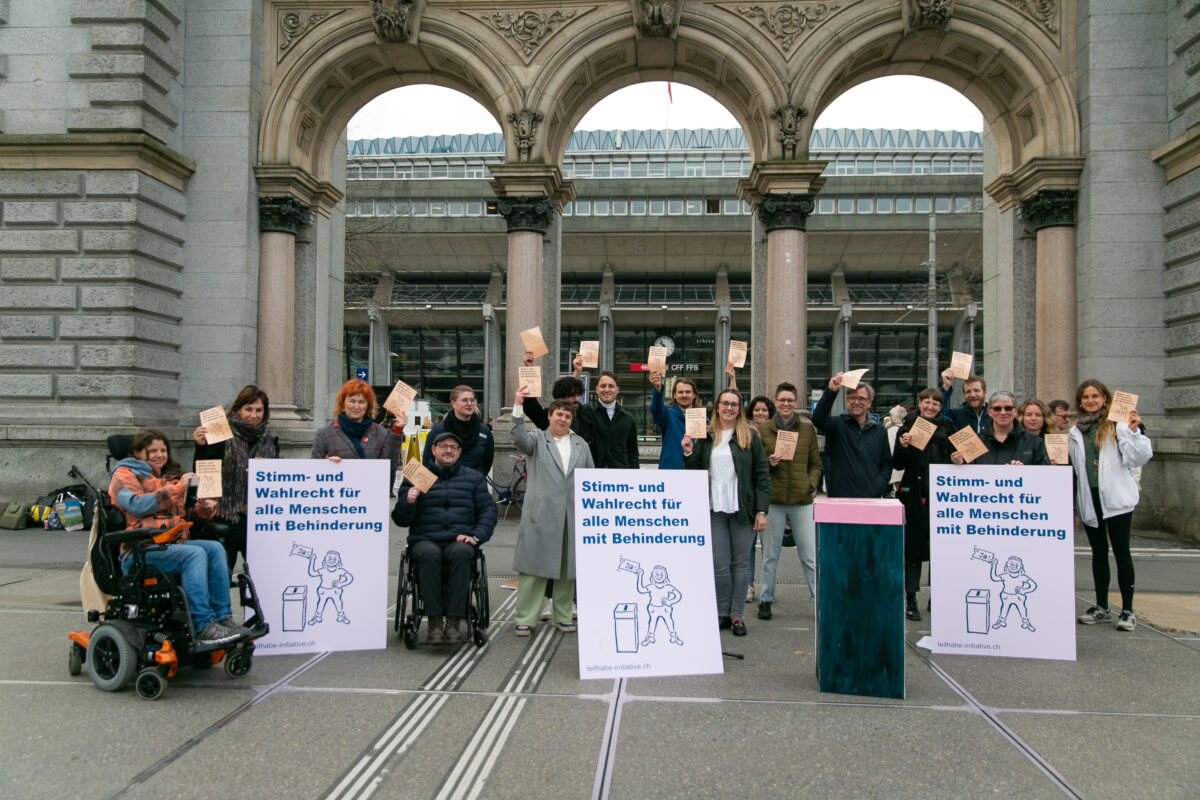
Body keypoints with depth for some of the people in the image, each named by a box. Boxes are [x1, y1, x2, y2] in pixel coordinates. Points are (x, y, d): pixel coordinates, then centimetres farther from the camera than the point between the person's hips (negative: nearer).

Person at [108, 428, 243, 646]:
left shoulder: (170, 477, 25)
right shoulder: (124, 474, 5)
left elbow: (184, 515, 24)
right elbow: (137, 505, -14)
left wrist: (203, 508, 1)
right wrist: (177, 488, -16)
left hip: (174, 543, 6)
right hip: (139, 552, -6)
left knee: (215, 548, -19)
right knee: (194, 554, -29)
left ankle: (223, 617, -23)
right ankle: (203, 626, -33)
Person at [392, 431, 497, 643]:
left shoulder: (473, 478, 17)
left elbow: (488, 510, 10)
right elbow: (401, 520, 8)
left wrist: (476, 536, -6)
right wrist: (408, 502, -13)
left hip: (459, 541, 1)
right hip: (425, 540, 0)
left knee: (461, 553, -35)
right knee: (430, 553, -36)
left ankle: (454, 621, -31)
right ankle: (434, 620, -30)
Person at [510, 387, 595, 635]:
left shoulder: (581, 444, 17)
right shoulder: (537, 440, 7)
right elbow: (519, 439, -15)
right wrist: (518, 407, -25)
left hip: (572, 516, 4)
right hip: (540, 515, -4)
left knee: (568, 567, 9)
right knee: (533, 567, -3)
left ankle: (562, 616, 21)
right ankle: (525, 619, 3)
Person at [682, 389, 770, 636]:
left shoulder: (750, 437, 5)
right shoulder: (706, 437, 9)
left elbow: (762, 475, 2)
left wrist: (761, 510, -4)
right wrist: (688, 453, -7)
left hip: (742, 509, -1)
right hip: (715, 509, 1)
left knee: (740, 562, 5)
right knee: (719, 564, 0)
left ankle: (736, 613, 14)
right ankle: (721, 613, 13)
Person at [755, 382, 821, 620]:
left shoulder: (807, 428, 7)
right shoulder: (762, 429, 5)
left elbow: (816, 464, 12)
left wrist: (811, 485, -3)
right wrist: (769, 463, -11)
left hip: (802, 500, 0)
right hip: (773, 500, 0)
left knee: (811, 556, 2)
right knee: (770, 555, 9)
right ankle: (765, 599, 21)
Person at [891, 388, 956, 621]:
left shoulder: (947, 429, 10)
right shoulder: (907, 429, 3)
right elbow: (897, 465, -1)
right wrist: (903, 447, -18)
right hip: (914, 495, -2)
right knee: (913, 547, 3)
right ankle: (910, 600, 9)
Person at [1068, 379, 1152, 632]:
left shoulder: (1118, 426, -3)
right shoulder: (1074, 433, 11)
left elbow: (1138, 458, -9)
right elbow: (1071, 467, 14)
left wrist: (1133, 432, -22)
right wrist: (1071, 504, 11)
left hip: (1116, 497, -4)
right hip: (1089, 499, 5)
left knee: (1121, 551, -2)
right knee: (1098, 551, 13)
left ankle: (1127, 610, 5)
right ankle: (1101, 606, 22)